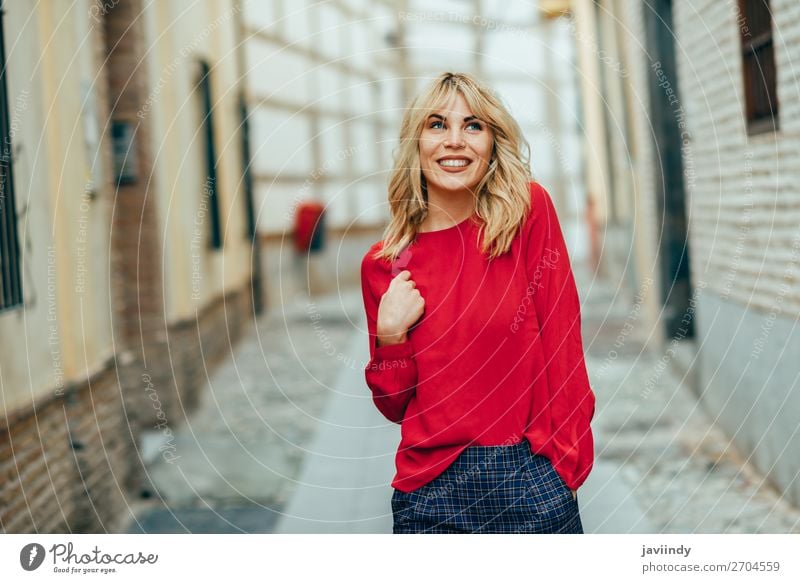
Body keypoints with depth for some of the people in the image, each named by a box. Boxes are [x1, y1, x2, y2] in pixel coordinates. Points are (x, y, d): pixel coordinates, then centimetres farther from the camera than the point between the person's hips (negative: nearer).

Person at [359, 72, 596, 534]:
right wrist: (390, 336, -9)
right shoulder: (384, 264, 2)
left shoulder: (529, 209, -4)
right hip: (431, 490, 2)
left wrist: (568, 460, -9)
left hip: (534, 482, -1)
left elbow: (561, 340, -5)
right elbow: (394, 405, 8)